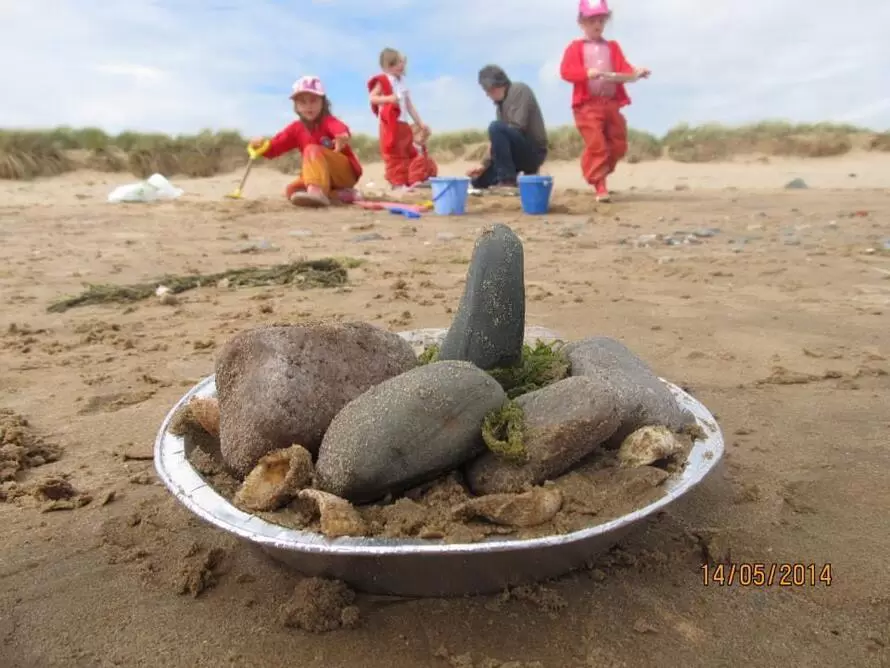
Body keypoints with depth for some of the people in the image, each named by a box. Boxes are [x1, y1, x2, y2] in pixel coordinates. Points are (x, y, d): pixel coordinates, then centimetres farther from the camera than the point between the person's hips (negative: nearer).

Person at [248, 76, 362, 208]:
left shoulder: (328, 121, -13)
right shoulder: (296, 129, 6)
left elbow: (339, 128, -39)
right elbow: (275, 146, 4)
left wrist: (343, 136, -65)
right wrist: (262, 145, -21)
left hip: (347, 172, -6)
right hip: (323, 176, 7)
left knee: (313, 150, -28)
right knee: (292, 190, -15)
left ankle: (317, 191, -48)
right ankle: (339, 193, -21)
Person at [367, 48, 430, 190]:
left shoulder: (402, 83, 17)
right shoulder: (382, 81, -4)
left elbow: (410, 106, 19)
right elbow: (372, 98, -12)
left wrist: (420, 123, 15)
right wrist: (388, 99, -26)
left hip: (402, 124, 8)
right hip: (390, 124, -8)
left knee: (407, 153, 8)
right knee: (394, 154, -6)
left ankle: (408, 182, 14)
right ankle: (397, 182, -3)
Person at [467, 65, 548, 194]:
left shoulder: (519, 90, -9)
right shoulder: (501, 102, 14)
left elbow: (519, 127, -21)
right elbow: (504, 137, 10)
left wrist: (493, 143, -9)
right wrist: (484, 165, 0)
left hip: (533, 151, -8)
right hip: (520, 152, 8)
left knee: (496, 127, -29)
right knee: (479, 181, 5)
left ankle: (508, 180, -23)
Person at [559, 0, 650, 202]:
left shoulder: (612, 47, 18)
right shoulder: (576, 47, 5)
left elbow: (624, 69, 9)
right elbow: (566, 71, -10)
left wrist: (636, 73, -12)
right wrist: (588, 72, -24)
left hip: (611, 103, 5)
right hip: (587, 105, -5)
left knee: (618, 145, 7)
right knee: (596, 145, -13)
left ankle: (597, 175, 25)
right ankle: (600, 186, -7)